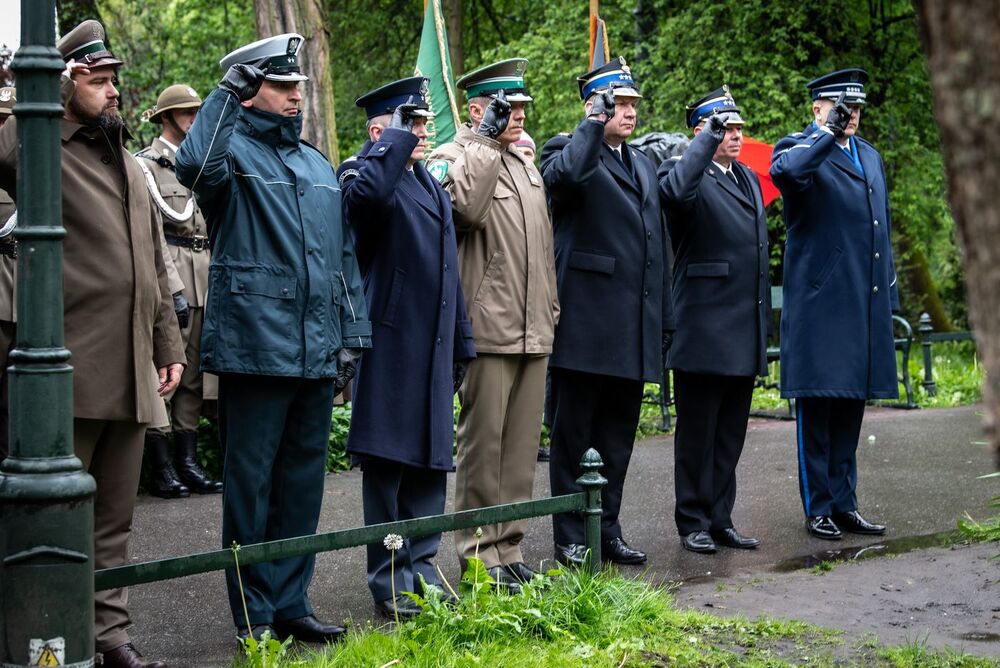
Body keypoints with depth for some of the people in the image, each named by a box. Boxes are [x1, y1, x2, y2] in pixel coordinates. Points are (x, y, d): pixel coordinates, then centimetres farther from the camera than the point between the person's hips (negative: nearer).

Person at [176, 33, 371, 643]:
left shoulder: (319, 166, 19)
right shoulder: (233, 149, -1)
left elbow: (345, 255, 20)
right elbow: (196, 166, -28)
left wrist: (353, 336, 14)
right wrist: (226, 93, -17)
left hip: (317, 352, 6)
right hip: (255, 344, -6)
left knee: (303, 481, 12)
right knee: (251, 482, 1)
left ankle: (290, 603, 22)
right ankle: (254, 615, 10)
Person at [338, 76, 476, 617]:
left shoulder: (431, 184, 19)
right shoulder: (362, 173, -7)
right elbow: (366, 194, -35)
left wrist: (461, 344, 20)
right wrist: (397, 137, -22)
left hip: (434, 348, 8)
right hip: (390, 345, -8)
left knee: (430, 463, 12)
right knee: (387, 464, -1)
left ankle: (420, 567, 22)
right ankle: (390, 582, 6)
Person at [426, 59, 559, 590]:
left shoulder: (526, 164, 21)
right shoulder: (453, 157, -4)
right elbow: (466, 206, -26)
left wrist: (551, 310, 23)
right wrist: (486, 140, -17)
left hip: (534, 331, 8)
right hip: (489, 327, -8)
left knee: (522, 445, 10)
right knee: (483, 443, -4)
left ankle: (508, 549, 18)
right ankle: (480, 556, 3)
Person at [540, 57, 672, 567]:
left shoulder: (643, 163, 20)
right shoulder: (567, 150, -3)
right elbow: (565, 175, -31)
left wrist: (663, 321, 17)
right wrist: (594, 124, -21)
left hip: (633, 331, 7)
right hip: (585, 324, -7)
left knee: (617, 438, 12)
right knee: (574, 437, 2)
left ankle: (607, 530, 21)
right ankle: (570, 539, 9)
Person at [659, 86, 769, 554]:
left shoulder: (748, 179, 18)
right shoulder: (689, 174, -7)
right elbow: (674, 190, -35)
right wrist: (710, 137, -28)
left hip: (745, 333, 8)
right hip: (704, 332, -8)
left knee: (730, 433, 12)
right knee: (697, 433, 1)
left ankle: (720, 520, 20)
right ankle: (693, 523, 9)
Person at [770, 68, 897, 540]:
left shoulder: (870, 156, 20)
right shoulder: (800, 147, -2)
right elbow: (784, 171, -30)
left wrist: (888, 295, 20)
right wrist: (829, 132, -21)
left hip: (865, 305, 7)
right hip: (818, 302, -7)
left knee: (851, 407, 11)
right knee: (816, 409, -1)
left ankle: (845, 505, 18)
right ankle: (818, 509, 6)